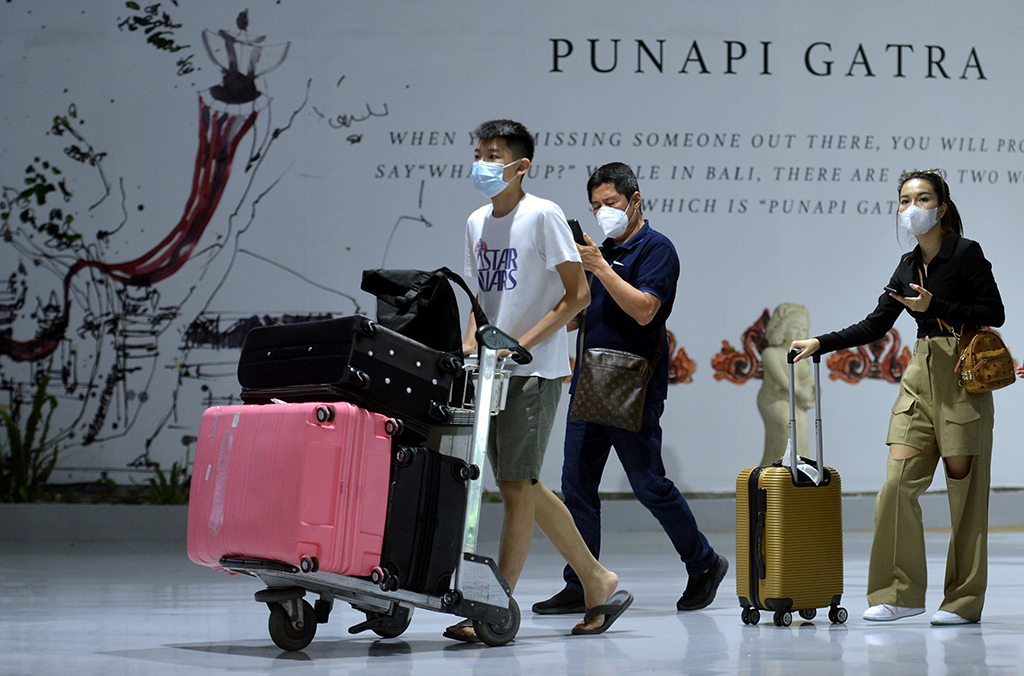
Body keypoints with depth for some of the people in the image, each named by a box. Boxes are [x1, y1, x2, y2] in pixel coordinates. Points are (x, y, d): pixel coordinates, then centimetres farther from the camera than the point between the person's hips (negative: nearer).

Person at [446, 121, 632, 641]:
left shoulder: (542, 216, -9)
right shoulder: (477, 223, 14)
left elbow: (577, 295, -12)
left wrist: (521, 344, -18)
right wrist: (470, 345, 5)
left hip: (534, 371, -8)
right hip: (496, 370, 8)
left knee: (516, 486, -7)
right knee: (525, 488, 11)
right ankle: (598, 583, 22)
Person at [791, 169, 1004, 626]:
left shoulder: (965, 253, -5)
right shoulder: (908, 266, 14)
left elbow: (994, 313, -9)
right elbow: (876, 325, 16)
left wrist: (934, 306, -16)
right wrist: (820, 344, 8)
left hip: (962, 378, -6)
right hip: (921, 376, 6)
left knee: (964, 486, -3)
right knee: (898, 482, -2)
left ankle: (964, 600, 5)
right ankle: (902, 592, 4)